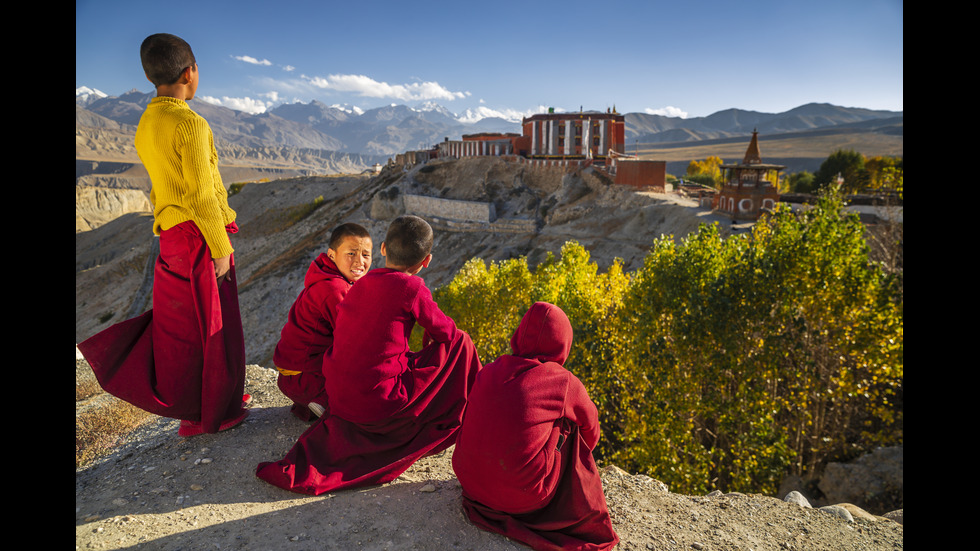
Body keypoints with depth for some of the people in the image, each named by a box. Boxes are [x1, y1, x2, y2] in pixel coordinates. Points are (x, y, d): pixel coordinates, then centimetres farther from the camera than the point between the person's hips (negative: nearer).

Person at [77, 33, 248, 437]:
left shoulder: (146, 125, 11)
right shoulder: (190, 124, -18)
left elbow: (161, 189, 15)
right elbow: (201, 195, -20)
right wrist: (221, 248, -14)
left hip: (172, 237, 8)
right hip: (200, 237, -8)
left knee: (177, 320, 20)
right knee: (210, 325, 4)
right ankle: (212, 413, 16)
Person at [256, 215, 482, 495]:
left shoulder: (359, 285, 8)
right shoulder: (411, 287, -12)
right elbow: (446, 332, -3)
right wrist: (431, 335, 20)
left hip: (339, 402, 7)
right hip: (380, 403, -7)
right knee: (461, 343, 4)